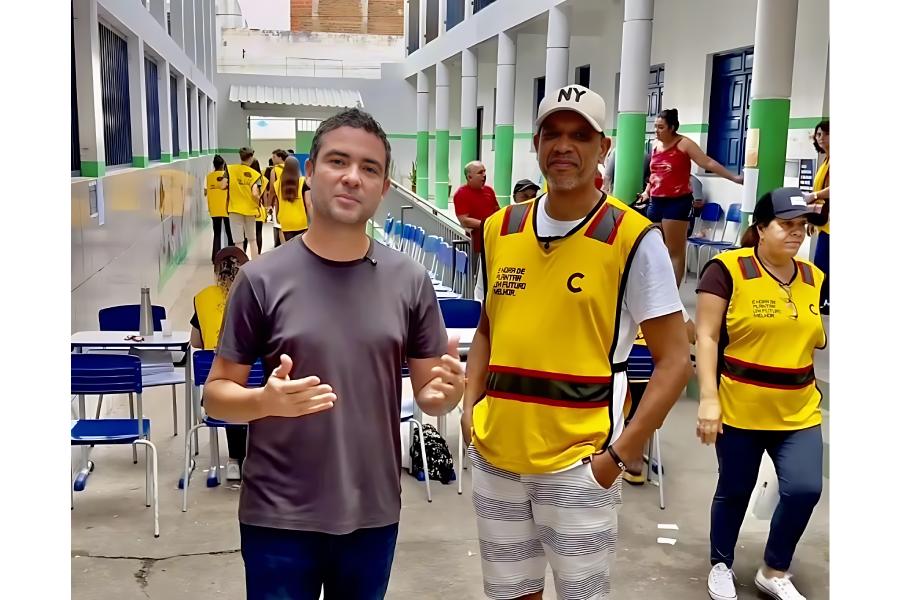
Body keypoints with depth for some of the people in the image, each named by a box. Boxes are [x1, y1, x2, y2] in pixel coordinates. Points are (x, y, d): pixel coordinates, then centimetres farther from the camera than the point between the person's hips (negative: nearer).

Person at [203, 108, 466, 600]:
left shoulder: (410, 281, -2)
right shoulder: (263, 278, -8)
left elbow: (429, 392, 5)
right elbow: (217, 393, -3)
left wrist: (447, 392, -18)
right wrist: (265, 400, -24)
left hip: (374, 514, 3)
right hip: (279, 518, -2)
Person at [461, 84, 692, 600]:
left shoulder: (633, 237, -10)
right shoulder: (500, 228, 5)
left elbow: (675, 360, -8)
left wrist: (623, 451, -14)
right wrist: (471, 406, 5)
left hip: (578, 462, -5)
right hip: (495, 453, 5)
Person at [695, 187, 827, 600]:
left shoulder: (814, 278, 7)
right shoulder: (727, 269, -10)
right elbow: (706, 337, -12)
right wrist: (708, 397, -18)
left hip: (798, 411, 4)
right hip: (739, 408, -4)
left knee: (805, 488, -7)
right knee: (734, 491, 10)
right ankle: (721, 565, 35)